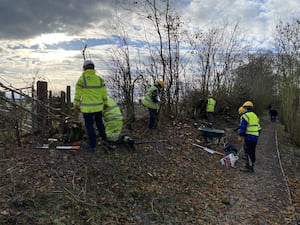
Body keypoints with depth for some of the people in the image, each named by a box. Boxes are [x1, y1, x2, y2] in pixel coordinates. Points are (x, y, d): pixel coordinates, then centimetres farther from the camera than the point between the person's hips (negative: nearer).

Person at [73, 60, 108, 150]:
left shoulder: (81, 79, -11)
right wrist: (105, 103, 18)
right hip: (98, 106, 4)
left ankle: (92, 144, 14)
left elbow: (77, 94, -9)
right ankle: (104, 139, 32)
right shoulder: (99, 79, 0)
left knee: (89, 125, 7)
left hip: (87, 107, -4)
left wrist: (76, 105, 1)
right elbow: (104, 93, 4)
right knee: (99, 122, 21)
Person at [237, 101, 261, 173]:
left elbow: (242, 127, -16)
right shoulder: (255, 116, 18)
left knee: (248, 152, -6)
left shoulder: (245, 116, -9)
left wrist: (240, 136, -11)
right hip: (255, 137, 8)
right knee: (252, 152, 14)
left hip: (249, 136, -8)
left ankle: (250, 168, -7)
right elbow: (259, 128, 21)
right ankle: (250, 165, 23)